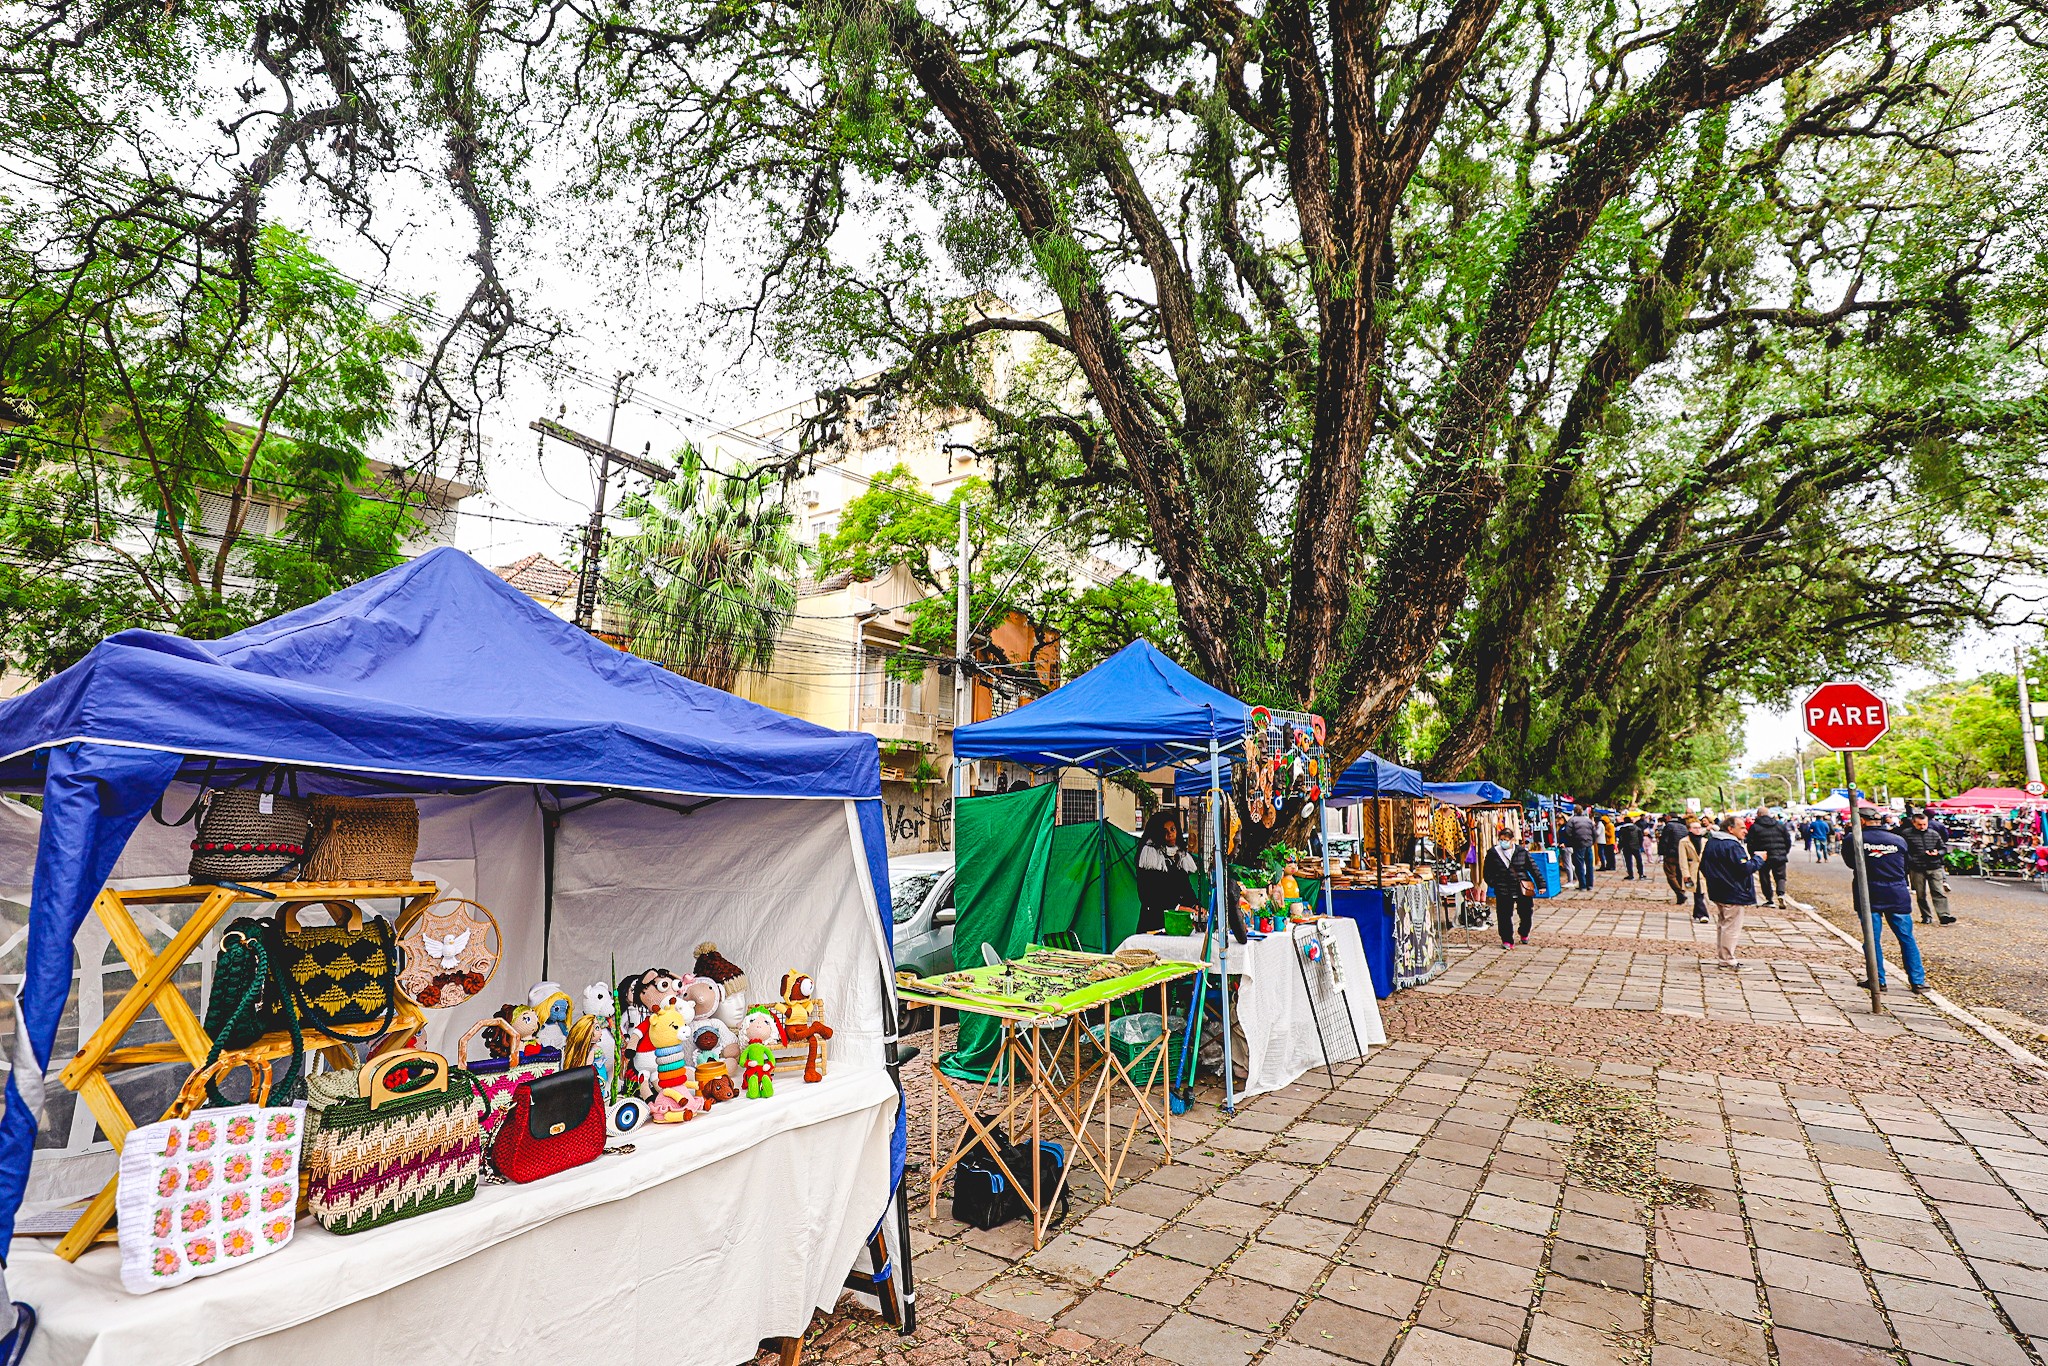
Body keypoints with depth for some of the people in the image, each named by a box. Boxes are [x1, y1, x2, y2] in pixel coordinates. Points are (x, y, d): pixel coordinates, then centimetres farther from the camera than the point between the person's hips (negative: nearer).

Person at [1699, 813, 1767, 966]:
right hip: (1733, 894, -9)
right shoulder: (1732, 846, -20)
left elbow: (1703, 865, 15)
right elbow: (1745, 868, -23)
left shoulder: (1711, 842, 9)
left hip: (1718, 893, 9)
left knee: (1721, 925, 19)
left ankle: (1719, 955, 26)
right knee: (1732, 927, -1)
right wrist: (1759, 858, -8)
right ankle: (1727, 960, 4)